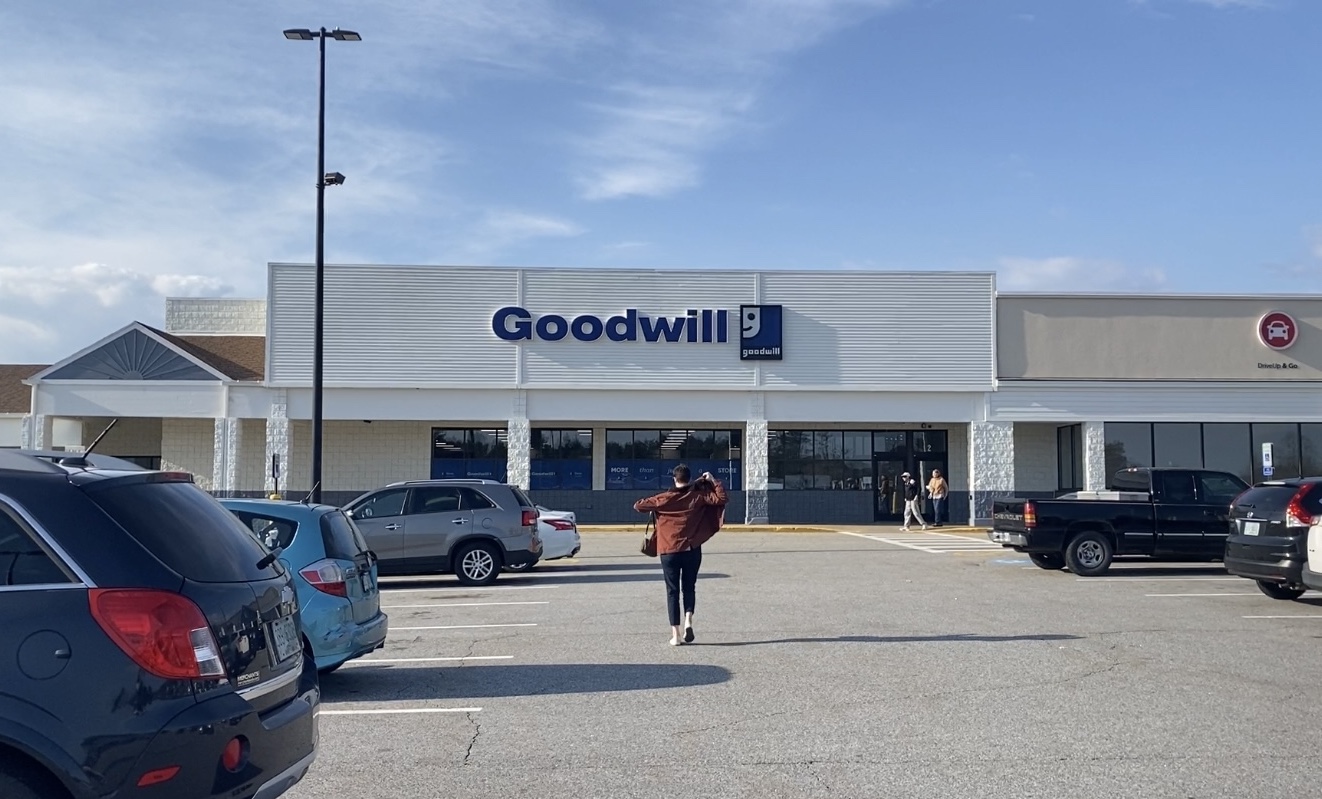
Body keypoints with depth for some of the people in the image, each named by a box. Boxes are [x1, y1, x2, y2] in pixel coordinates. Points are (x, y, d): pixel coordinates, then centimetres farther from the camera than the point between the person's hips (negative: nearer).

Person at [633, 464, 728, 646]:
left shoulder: (664, 498, -4)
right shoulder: (698, 496, -3)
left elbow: (638, 506, -2)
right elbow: (721, 499, -6)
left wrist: (652, 507, 17)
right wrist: (713, 481, 4)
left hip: (669, 551, -1)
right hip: (692, 550, 1)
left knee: (672, 591, 6)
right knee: (689, 588, 16)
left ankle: (675, 634, 3)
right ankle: (688, 622, -6)